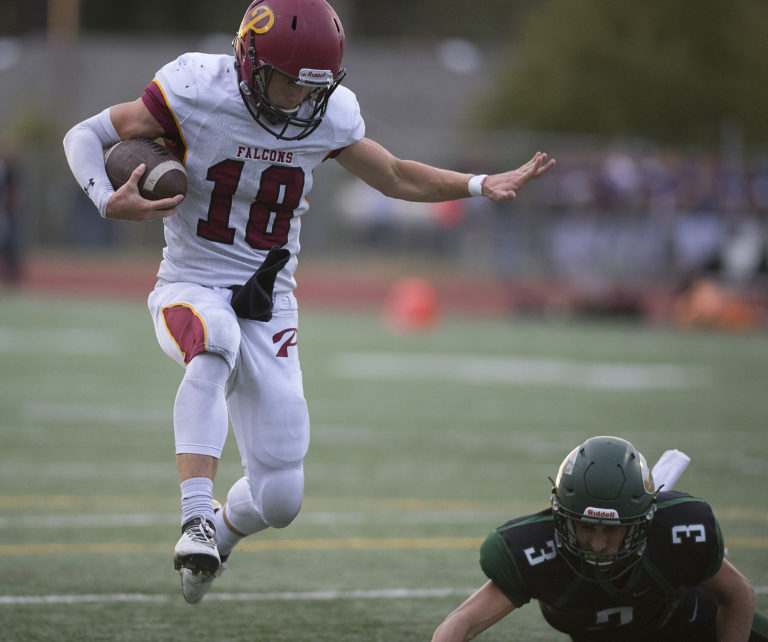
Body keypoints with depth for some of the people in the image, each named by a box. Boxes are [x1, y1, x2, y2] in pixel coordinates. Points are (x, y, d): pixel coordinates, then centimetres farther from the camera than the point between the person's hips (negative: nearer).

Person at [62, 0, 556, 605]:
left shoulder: (328, 115, -4)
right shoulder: (197, 95, -16)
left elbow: (395, 176, 13)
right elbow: (85, 135, -8)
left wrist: (481, 185, 1)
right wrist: (109, 201, -27)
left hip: (268, 303, 3)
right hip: (192, 287, -3)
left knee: (279, 499, -1)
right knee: (214, 346, -42)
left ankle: (222, 534, 36)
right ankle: (197, 517, -42)